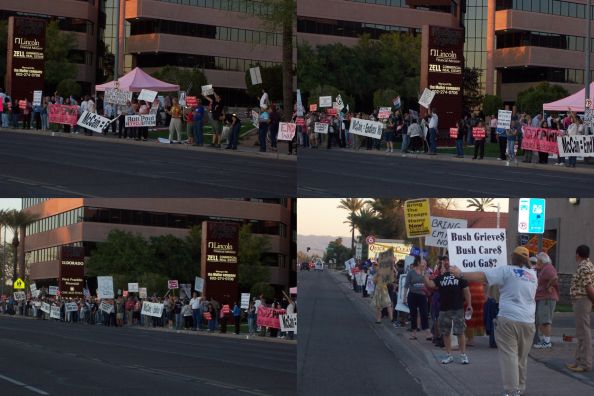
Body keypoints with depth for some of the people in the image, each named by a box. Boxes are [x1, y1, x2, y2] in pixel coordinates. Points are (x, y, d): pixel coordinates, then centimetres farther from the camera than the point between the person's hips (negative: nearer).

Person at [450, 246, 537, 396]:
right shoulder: (532, 275, 13)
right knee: (522, 357, 16)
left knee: (509, 355, -6)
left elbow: (482, 276, -11)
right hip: (528, 321, 6)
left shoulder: (507, 270, -6)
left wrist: (460, 274, -3)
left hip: (509, 320, -6)